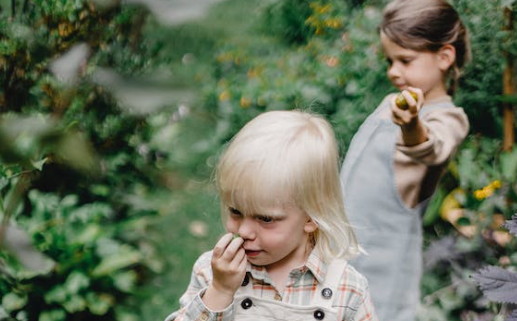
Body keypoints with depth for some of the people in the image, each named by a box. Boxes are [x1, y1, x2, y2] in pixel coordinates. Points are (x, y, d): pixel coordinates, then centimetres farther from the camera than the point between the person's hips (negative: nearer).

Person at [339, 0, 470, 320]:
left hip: (383, 258, -8)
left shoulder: (448, 118, -13)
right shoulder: (391, 104, 9)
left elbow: (431, 148, -38)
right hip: (339, 246, 8)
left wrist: (412, 127, -59)